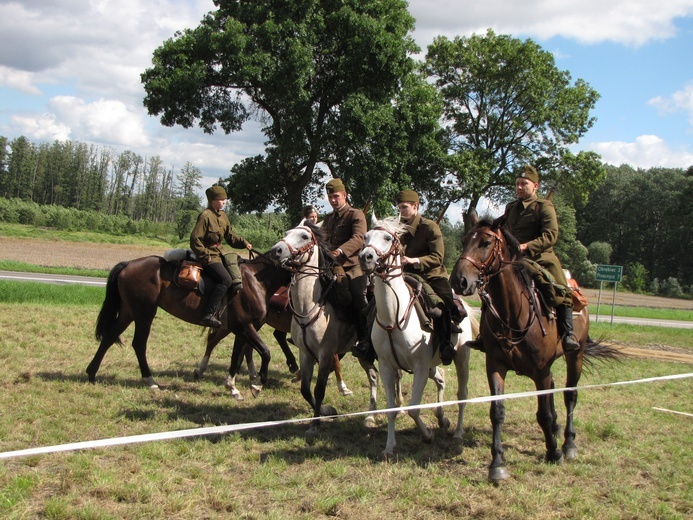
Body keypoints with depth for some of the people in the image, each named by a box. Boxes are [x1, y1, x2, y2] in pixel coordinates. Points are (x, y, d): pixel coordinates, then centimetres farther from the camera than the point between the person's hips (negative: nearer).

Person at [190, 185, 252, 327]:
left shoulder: (222, 215, 11)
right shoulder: (206, 216, -16)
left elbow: (230, 236, 16)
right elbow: (195, 239, -18)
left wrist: (243, 242, 0)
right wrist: (206, 256, -18)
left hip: (218, 253, 10)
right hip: (208, 256, -10)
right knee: (226, 279, -24)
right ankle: (209, 315, -27)